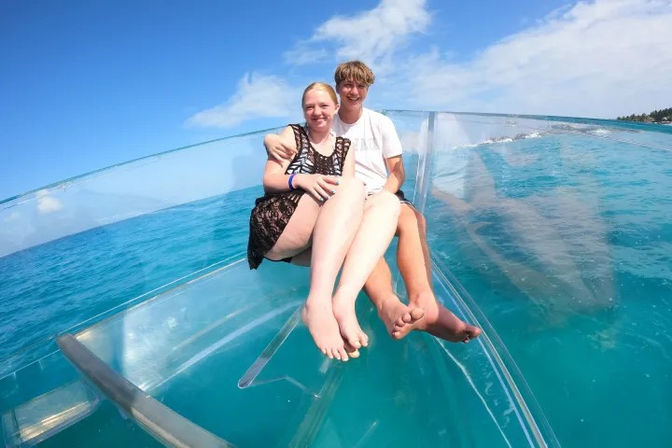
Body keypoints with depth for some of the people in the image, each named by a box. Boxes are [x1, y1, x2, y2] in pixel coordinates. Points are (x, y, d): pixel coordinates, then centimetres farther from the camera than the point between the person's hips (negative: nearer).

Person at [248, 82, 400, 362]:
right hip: (277, 227, -4)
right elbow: (269, 180, 2)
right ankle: (318, 303, -43)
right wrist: (300, 179, -19)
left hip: (320, 242, 4)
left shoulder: (344, 147, 22)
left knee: (387, 201, -19)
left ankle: (344, 301, -41)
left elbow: (349, 200, 10)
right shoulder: (292, 134, 14)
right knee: (352, 186, -27)